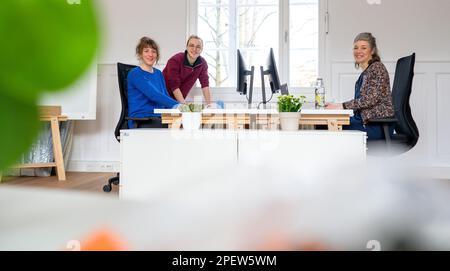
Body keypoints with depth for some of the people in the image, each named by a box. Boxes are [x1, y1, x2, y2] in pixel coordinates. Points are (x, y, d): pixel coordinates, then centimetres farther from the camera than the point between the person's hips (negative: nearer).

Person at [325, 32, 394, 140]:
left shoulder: (377, 68, -10)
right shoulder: (366, 71, 17)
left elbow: (370, 99, -19)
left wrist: (340, 106, -20)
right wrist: (336, 106, 7)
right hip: (366, 120, 9)